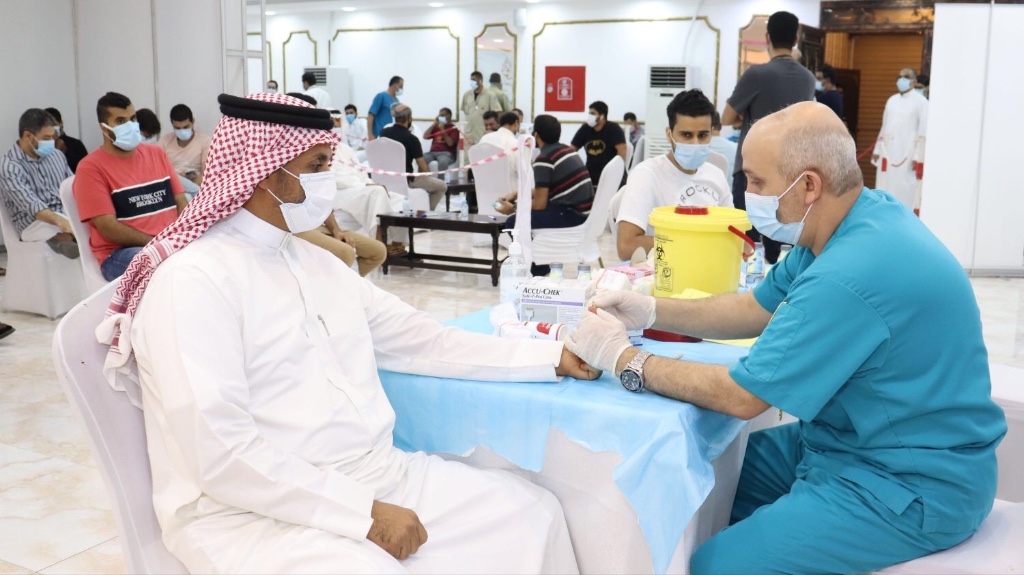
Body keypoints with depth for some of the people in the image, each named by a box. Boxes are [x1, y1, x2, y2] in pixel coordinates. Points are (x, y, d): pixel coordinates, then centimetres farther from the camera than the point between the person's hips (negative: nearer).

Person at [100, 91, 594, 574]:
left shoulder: (316, 263, 13)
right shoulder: (193, 280, -14)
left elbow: (421, 341, 12)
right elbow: (221, 454, -21)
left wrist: (555, 358, 7)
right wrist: (365, 515, -22)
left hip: (377, 476, 8)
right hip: (257, 511, -7)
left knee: (531, 513, 0)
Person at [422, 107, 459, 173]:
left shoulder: (453, 128, 4)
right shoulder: (436, 127, 19)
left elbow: (450, 143, -9)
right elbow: (425, 136, 10)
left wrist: (443, 129, -8)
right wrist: (434, 124, 7)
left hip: (447, 153, -4)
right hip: (433, 152, 4)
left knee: (443, 161, -40)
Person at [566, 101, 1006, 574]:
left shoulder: (852, 275, -31)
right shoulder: (853, 222, 0)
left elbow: (741, 396, -23)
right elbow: (758, 309, 12)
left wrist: (622, 357, -13)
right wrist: (651, 311, 1)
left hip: (911, 486, -10)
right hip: (851, 438, 10)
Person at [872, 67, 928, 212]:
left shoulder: (921, 102, -4)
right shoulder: (891, 100, 14)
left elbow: (923, 132, -8)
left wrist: (918, 157, -13)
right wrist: (877, 150, 12)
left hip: (908, 155, -6)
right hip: (888, 153, 6)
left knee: (905, 194, -6)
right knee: (885, 191, 6)